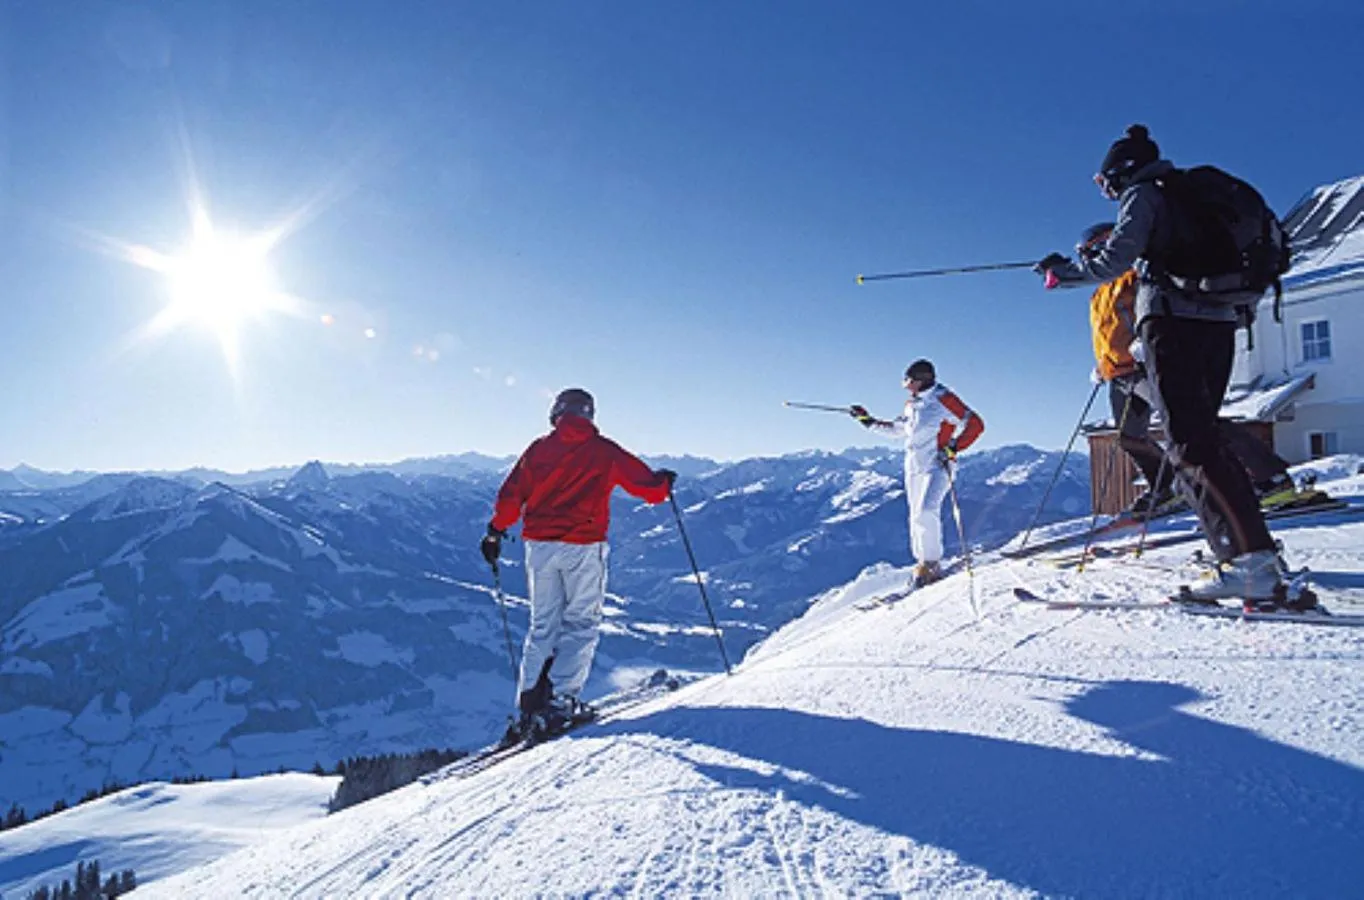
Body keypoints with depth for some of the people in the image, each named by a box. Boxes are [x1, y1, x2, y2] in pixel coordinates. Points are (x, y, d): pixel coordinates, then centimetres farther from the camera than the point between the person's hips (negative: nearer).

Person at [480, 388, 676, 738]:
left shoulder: (538, 448, 7)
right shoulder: (604, 450, 2)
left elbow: (511, 495, 4)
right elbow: (648, 486, 5)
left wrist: (496, 532, 18)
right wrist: (663, 484, 27)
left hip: (539, 545, 3)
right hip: (583, 547, -3)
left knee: (543, 626, 14)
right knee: (582, 625, 7)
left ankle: (530, 703, 10)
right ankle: (560, 699, -4)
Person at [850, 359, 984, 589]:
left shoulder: (942, 399, -8)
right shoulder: (911, 404, 15)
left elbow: (975, 424, -12)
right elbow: (898, 428, 31)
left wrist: (953, 447, -20)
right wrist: (870, 421, 28)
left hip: (936, 466, -8)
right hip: (913, 468, 8)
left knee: (926, 514, -22)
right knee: (917, 518, 8)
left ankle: (930, 563, -8)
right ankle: (929, 568, 17)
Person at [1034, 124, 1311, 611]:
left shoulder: (1143, 193, 2)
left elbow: (1116, 258, -10)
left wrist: (1065, 269, 4)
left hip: (1172, 319, -9)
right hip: (1219, 323, 9)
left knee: (1191, 444, -14)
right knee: (1202, 435, 10)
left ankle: (1253, 561, -24)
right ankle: (1248, 553, 5)